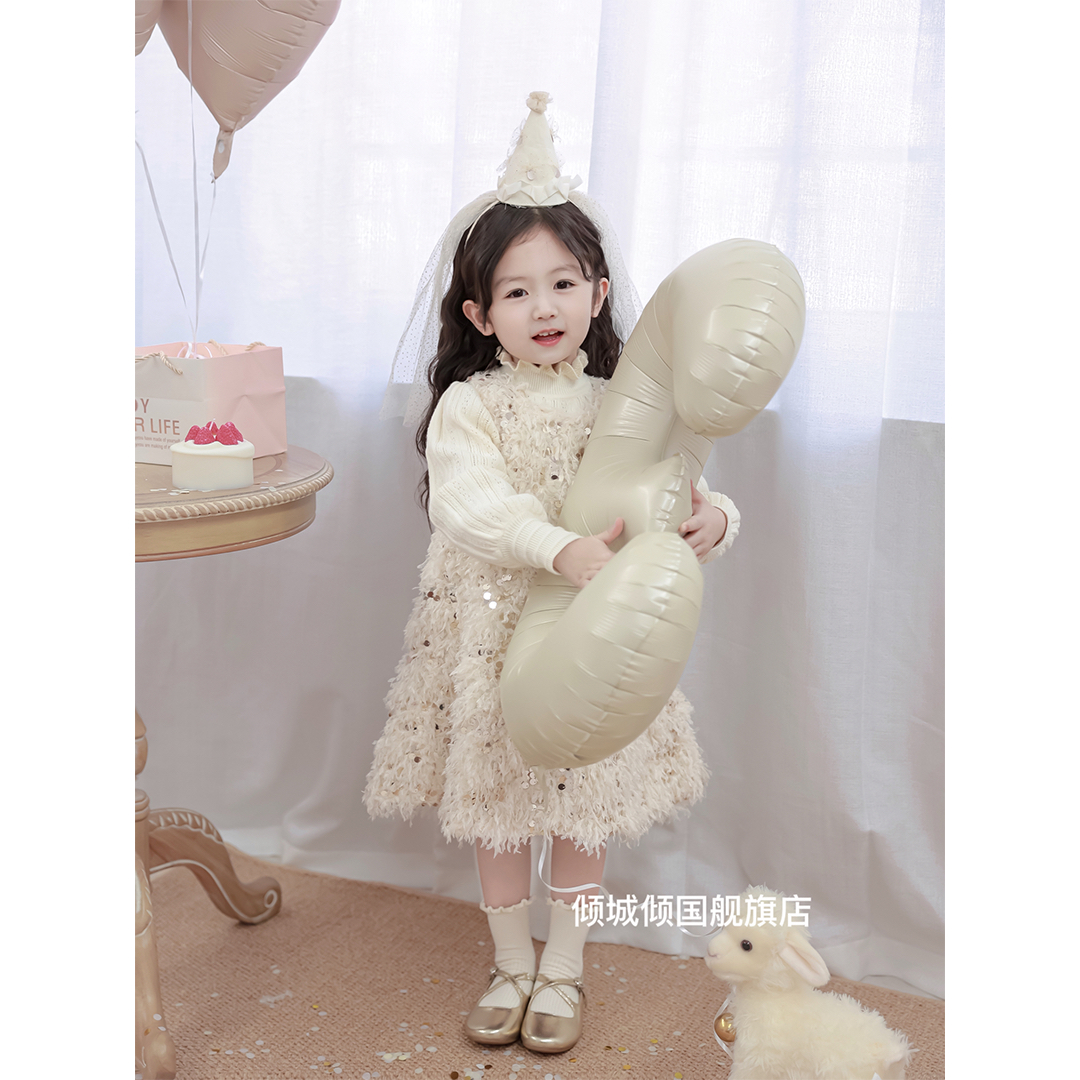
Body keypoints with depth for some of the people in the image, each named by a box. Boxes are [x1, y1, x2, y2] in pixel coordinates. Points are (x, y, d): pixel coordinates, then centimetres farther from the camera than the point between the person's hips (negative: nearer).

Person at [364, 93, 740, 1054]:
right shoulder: (469, 406, -8)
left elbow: (678, 490, 0)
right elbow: (468, 502, -25)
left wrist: (711, 518, -25)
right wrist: (564, 548, -40)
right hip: (493, 634, -1)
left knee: (583, 811, 12)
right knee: (497, 812, 13)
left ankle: (564, 968, 35)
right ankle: (513, 965, 35)